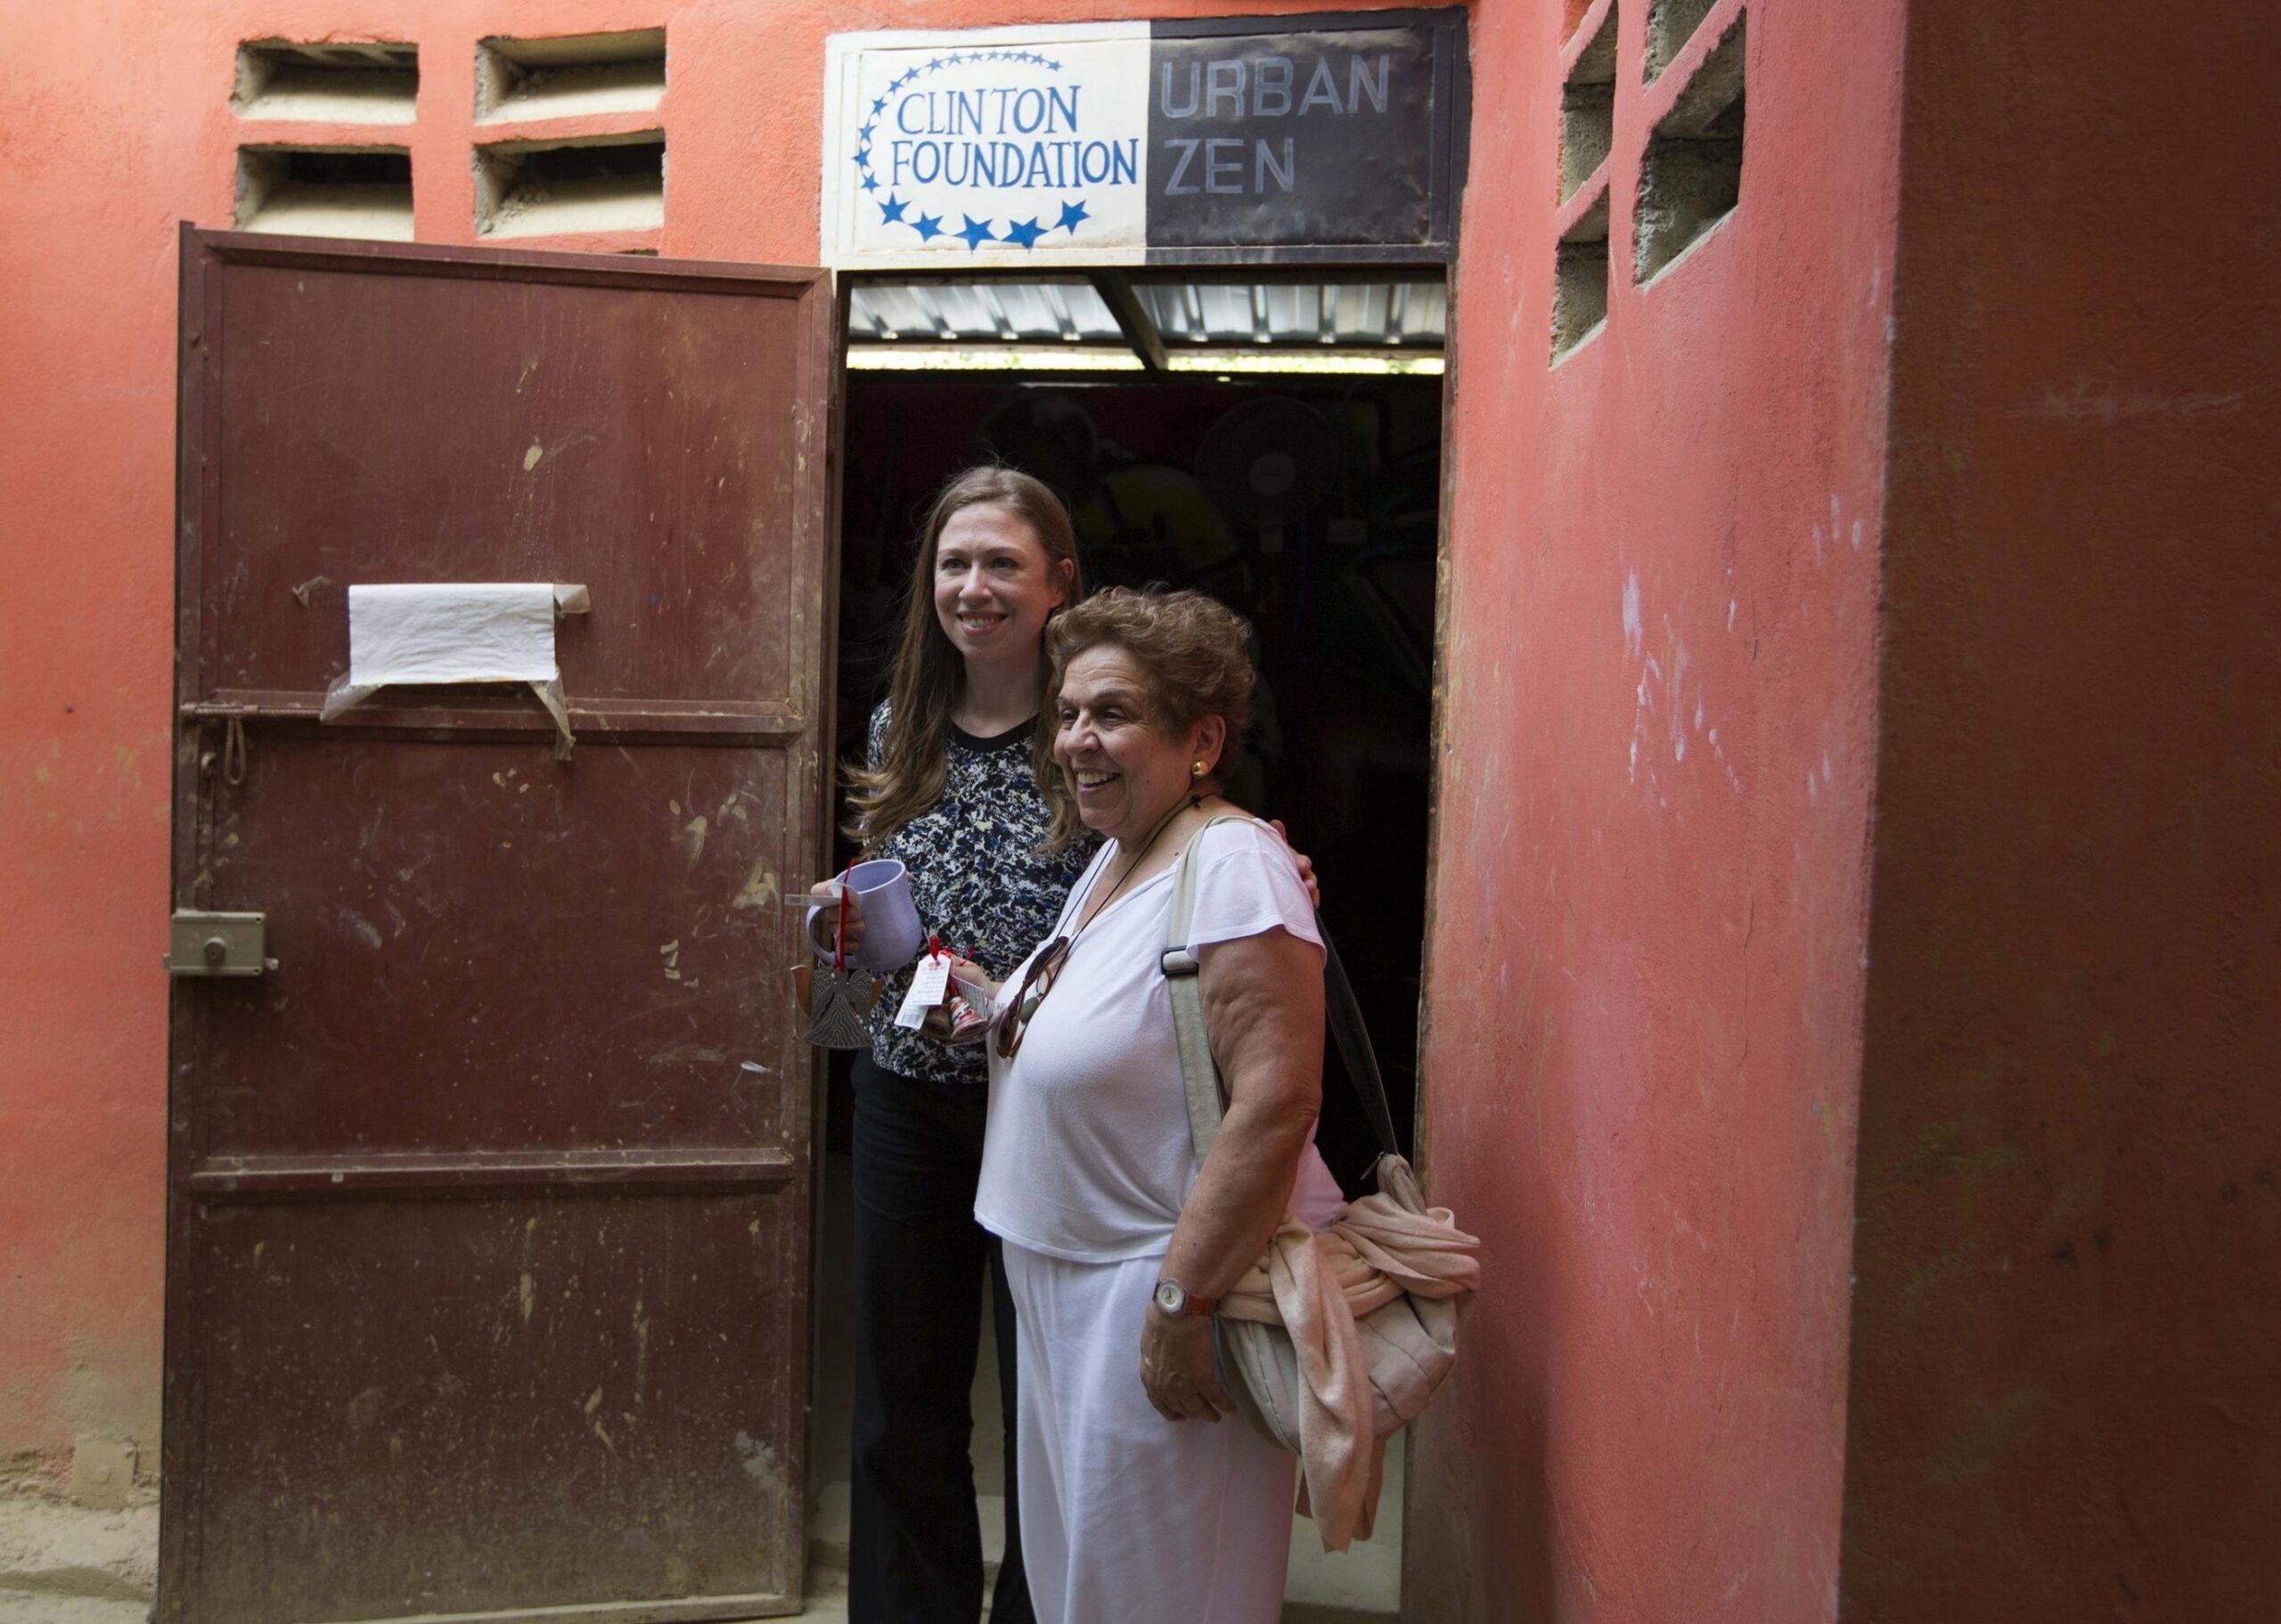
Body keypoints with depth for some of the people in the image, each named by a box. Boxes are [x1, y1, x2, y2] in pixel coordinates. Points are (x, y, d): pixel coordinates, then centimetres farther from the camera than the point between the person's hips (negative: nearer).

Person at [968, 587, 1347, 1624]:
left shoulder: (1232, 866, -21)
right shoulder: (1113, 855, 9)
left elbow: (1277, 1102, -28)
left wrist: (1183, 1302, -27)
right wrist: (998, 1009, 7)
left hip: (1173, 1279, -9)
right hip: (1068, 1280, 9)